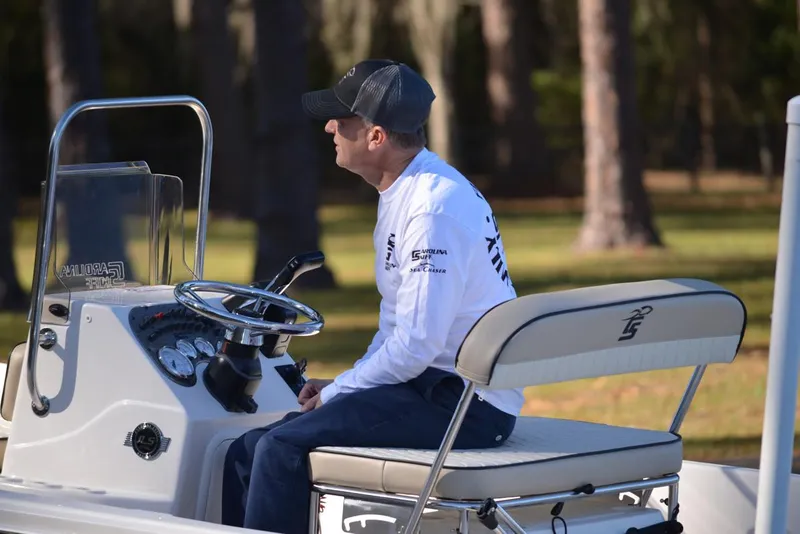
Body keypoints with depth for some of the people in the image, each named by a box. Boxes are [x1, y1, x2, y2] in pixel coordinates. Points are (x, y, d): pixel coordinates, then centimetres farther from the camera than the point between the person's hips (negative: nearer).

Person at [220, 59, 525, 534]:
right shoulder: (401, 193, 14)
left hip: (465, 404, -10)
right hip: (433, 385, 10)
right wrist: (343, 387, 11)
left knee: (284, 449, -21)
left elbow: (416, 344, -22)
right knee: (248, 453, 2)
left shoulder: (437, 206, -19)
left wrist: (336, 393, -10)